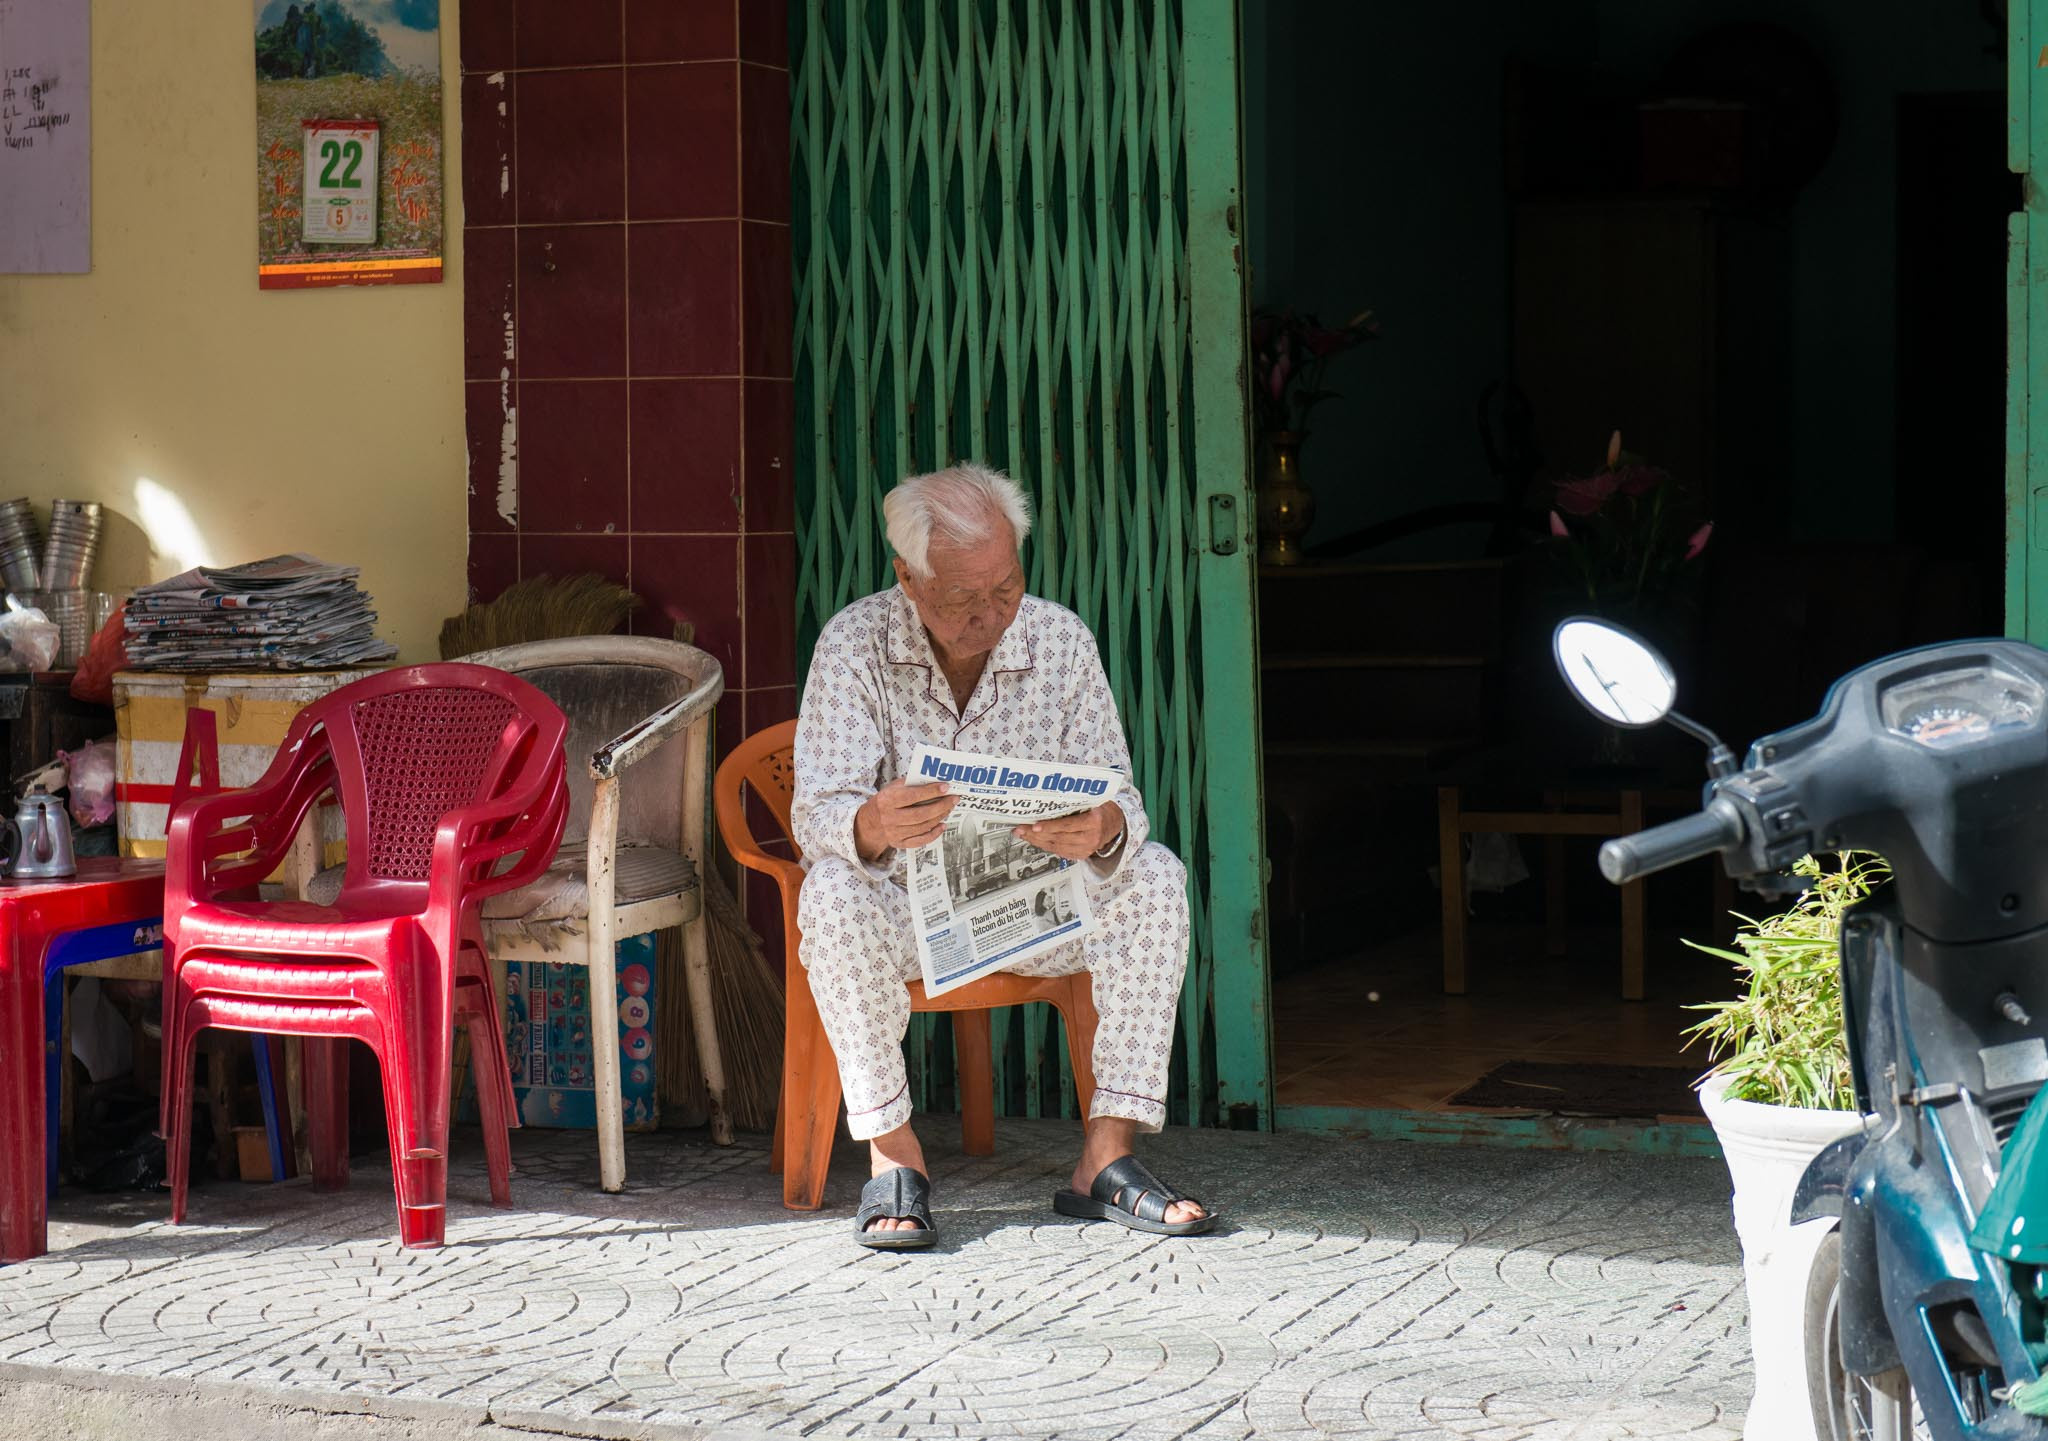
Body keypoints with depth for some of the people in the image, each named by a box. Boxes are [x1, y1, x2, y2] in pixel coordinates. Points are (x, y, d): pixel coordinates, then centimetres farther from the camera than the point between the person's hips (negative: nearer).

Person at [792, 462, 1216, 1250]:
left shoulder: (1060, 639, -6)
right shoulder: (853, 645, -13)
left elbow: (1119, 797, -10)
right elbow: (816, 816, -21)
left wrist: (1105, 829, -37)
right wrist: (874, 827, -48)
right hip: (906, 904, -2)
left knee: (1154, 875, -23)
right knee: (832, 894, -34)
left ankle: (1106, 1156, -23)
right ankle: (893, 1154, -23)